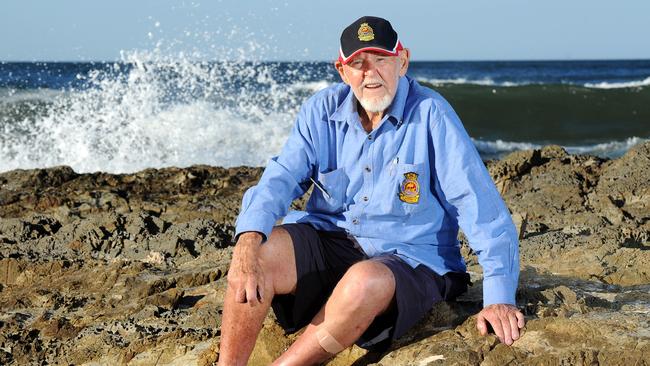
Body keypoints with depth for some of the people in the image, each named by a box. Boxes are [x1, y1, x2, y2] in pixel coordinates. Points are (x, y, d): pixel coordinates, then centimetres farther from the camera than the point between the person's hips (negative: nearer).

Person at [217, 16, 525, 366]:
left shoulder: (430, 114, -12)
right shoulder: (323, 110, 1)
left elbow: (479, 204, -16)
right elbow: (282, 177, -8)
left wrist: (498, 296, -23)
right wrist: (248, 241, -29)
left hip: (407, 260, -3)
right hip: (328, 241, 4)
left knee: (365, 282, -37)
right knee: (258, 253, -24)